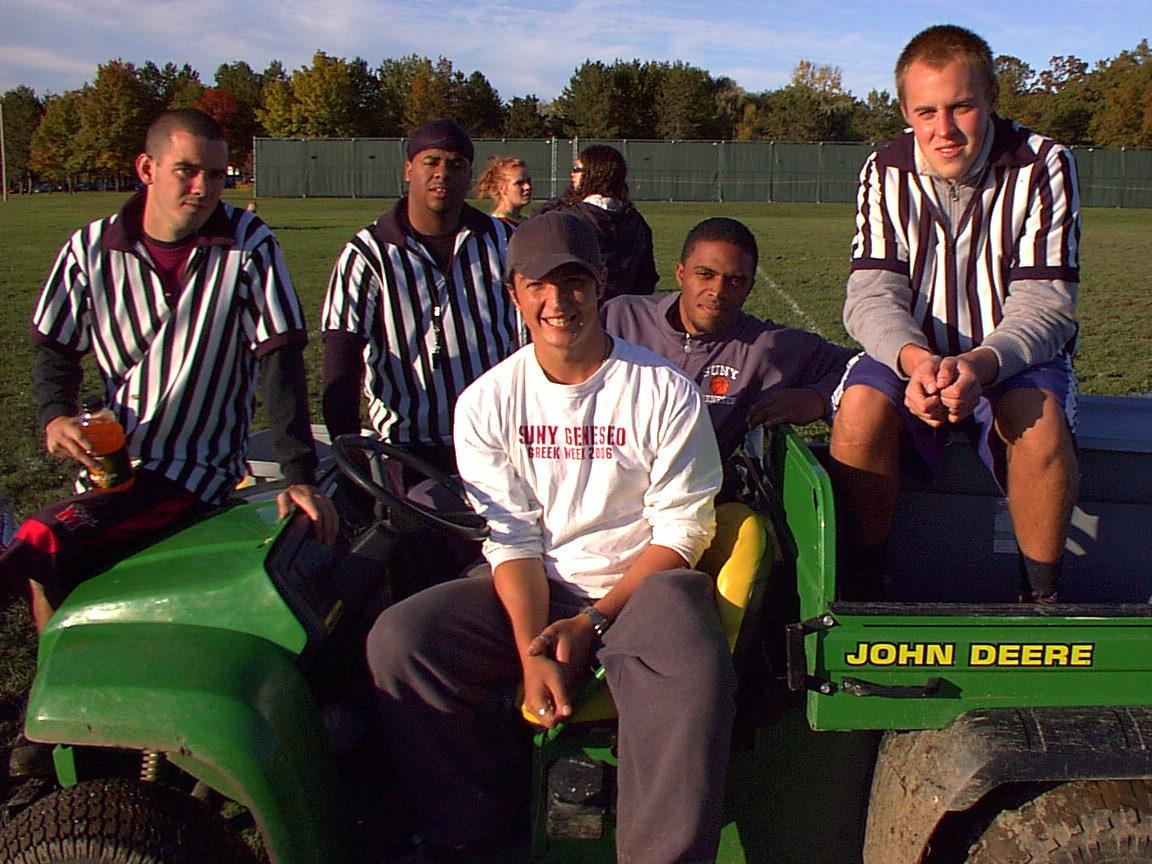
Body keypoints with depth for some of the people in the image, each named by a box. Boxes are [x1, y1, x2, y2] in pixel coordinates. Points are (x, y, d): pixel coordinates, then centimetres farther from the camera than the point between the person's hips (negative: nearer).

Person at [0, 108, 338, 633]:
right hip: (109, 466, 5)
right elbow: (56, 352, 13)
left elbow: (279, 359, -8)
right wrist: (55, 417, -9)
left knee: (43, 545, -24)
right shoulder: (90, 250, 3)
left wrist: (300, 478, -15)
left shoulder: (249, 246, -5)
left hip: (200, 468, -4)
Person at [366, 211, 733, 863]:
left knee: (693, 674, -35)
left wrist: (591, 622, -14)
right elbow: (511, 539, -1)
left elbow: (682, 532, -4)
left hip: (641, 584, -2)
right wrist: (532, 649, -17)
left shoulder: (668, 394, -4)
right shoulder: (487, 403, 3)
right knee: (397, 640, -19)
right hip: (529, 589, 3)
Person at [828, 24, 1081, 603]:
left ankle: (1041, 597, -13)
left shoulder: (1043, 166, -10)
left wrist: (980, 364, -37)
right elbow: (872, 294, -13)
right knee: (861, 408, -30)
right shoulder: (886, 172, -4)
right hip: (909, 354, 1)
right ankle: (864, 586, -12)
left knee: (1040, 416, -33)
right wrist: (915, 360, -35)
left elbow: (1044, 302, -16)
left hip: (1013, 357, -1)